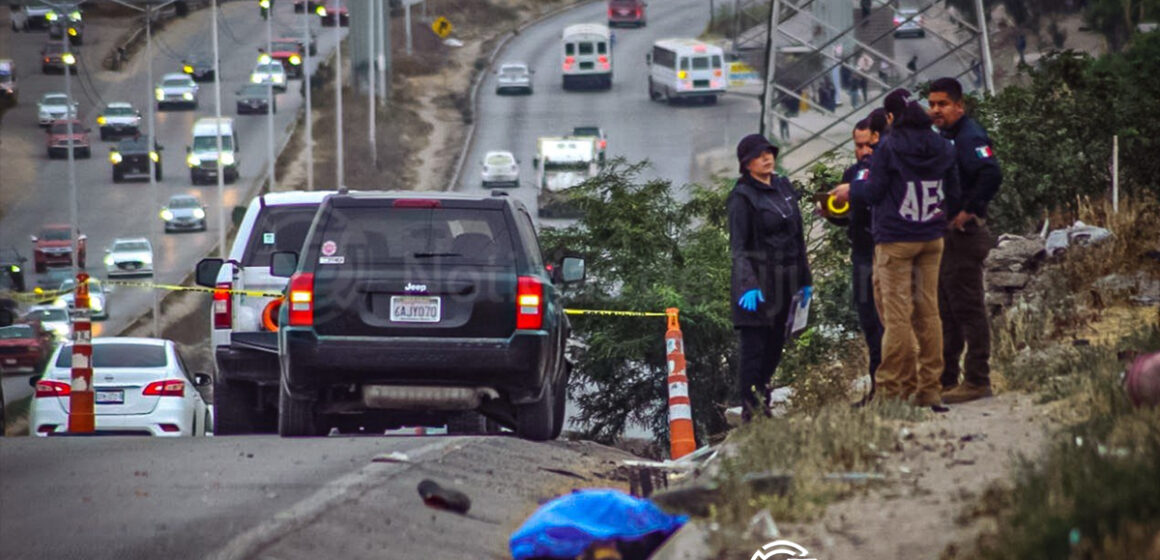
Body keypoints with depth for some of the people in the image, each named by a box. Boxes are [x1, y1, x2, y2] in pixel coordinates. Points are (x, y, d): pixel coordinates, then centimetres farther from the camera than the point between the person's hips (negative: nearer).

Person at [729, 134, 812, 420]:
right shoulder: (742, 197, -7)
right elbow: (738, 246, -14)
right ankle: (750, 411, -7)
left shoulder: (784, 188, 14)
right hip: (758, 284, -7)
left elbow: (797, 237, 20)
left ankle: (762, 404, 17)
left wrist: (804, 279, 20)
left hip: (785, 282, 7)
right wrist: (747, 285, -26)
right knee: (753, 348, -9)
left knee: (775, 346, 8)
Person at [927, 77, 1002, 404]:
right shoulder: (944, 138, 16)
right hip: (942, 236, 10)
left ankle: (977, 381, -4)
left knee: (967, 308, -7)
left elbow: (991, 175, -30)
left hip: (963, 234, -10)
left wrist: (969, 211, -23)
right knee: (946, 310, 14)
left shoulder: (970, 137, -15)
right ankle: (947, 380, 20)